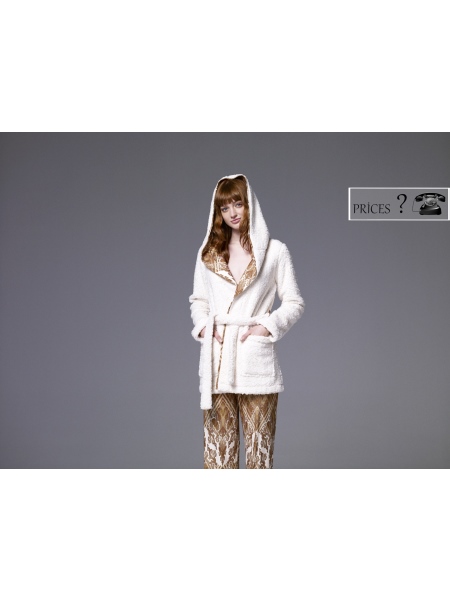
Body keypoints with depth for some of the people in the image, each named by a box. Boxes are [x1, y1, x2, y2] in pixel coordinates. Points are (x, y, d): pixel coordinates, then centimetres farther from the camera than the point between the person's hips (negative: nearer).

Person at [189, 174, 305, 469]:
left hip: (256, 357, -2)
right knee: (218, 439, 4)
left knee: (259, 440, 2)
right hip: (216, 358, 3)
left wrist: (268, 326, -11)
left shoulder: (275, 251, 2)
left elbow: (295, 303, 3)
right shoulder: (208, 252, 12)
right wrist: (202, 326, -1)